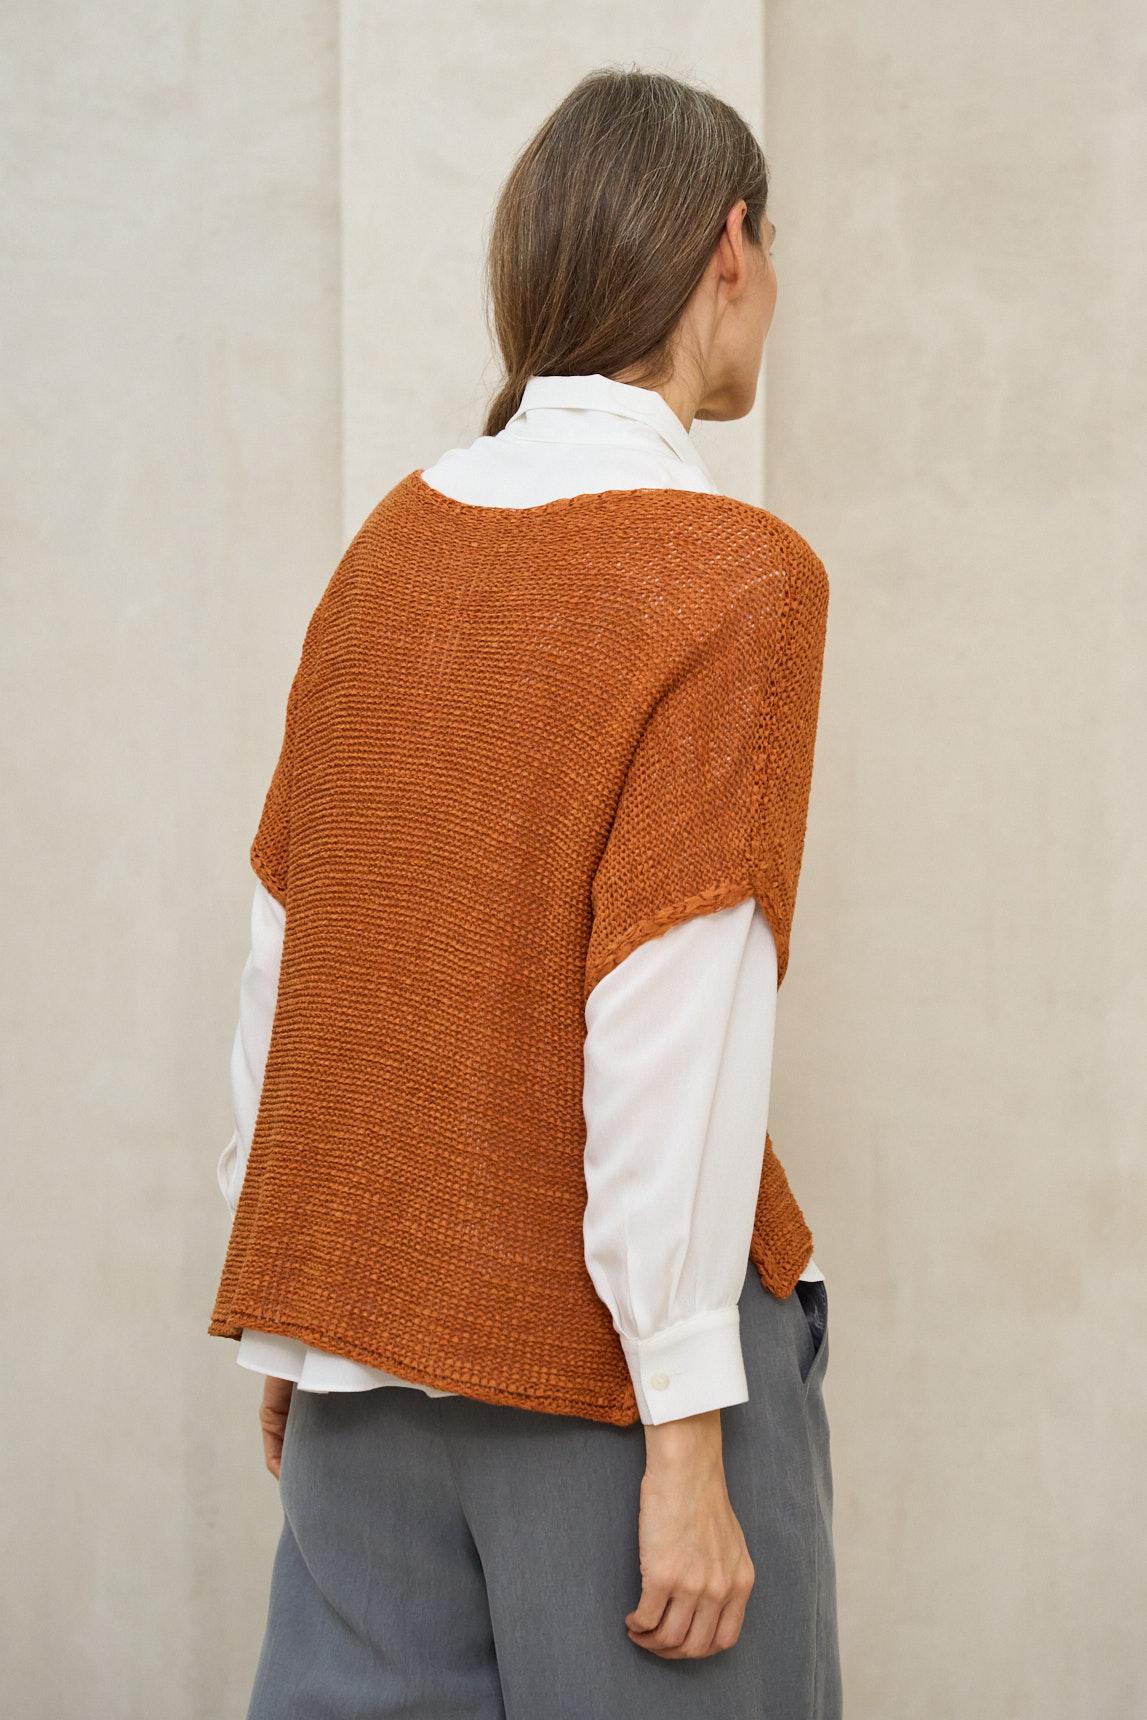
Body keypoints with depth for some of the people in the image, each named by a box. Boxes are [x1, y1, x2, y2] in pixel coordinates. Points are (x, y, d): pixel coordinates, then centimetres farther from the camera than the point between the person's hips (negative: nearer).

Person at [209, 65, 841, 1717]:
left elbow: (281, 965, 7)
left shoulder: (392, 546, 5)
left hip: (369, 1344, 6)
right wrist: (688, 1444, -15)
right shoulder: (737, 577, -12)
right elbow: (674, 1035, -18)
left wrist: (293, 1319, 16)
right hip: (617, 1336, -5)